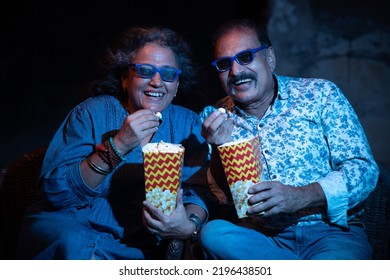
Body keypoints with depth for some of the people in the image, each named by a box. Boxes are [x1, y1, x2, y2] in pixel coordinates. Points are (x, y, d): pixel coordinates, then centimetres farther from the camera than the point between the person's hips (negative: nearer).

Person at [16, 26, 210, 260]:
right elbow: (55, 192, -12)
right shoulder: (92, 113, -3)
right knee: (74, 242, -32)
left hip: (137, 246, 1)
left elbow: (198, 191, -1)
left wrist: (190, 226, -24)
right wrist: (118, 146, -22)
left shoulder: (188, 124, 4)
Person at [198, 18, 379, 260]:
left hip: (331, 232, -4)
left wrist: (302, 196, -23)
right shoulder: (215, 118, 6)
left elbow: (364, 168, -6)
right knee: (213, 233, -28)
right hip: (259, 235, 5)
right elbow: (226, 198, 2)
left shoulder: (321, 94, 1)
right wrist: (220, 149, -18)